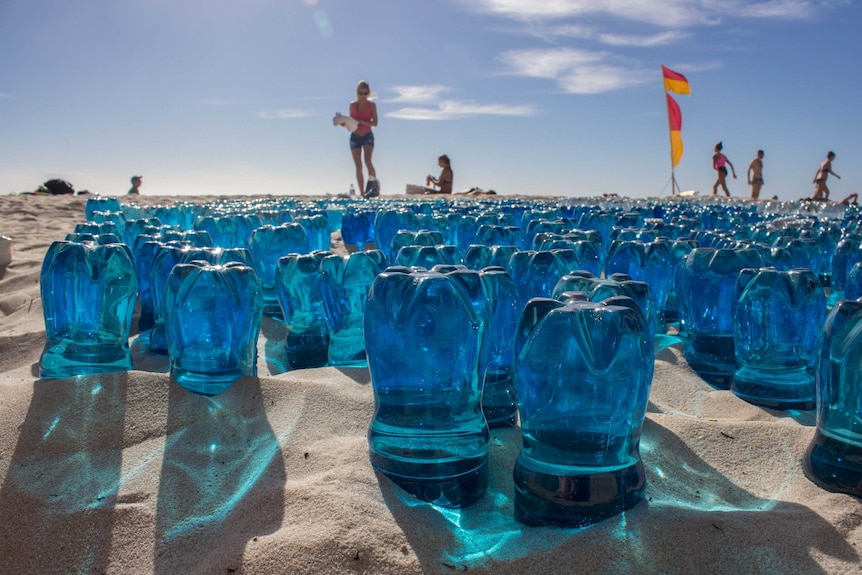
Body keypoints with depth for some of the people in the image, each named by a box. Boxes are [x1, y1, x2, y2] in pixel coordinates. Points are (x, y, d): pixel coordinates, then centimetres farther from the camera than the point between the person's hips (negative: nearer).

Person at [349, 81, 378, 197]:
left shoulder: (372, 105, -4)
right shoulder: (353, 105, 3)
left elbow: (375, 123, -11)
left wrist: (361, 121, -23)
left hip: (368, 136, -2)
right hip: (355, 137, 2)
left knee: (367, 161, -24)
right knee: (358, 166, 0)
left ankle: (374, 184, -5)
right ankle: (362, 193, 4)